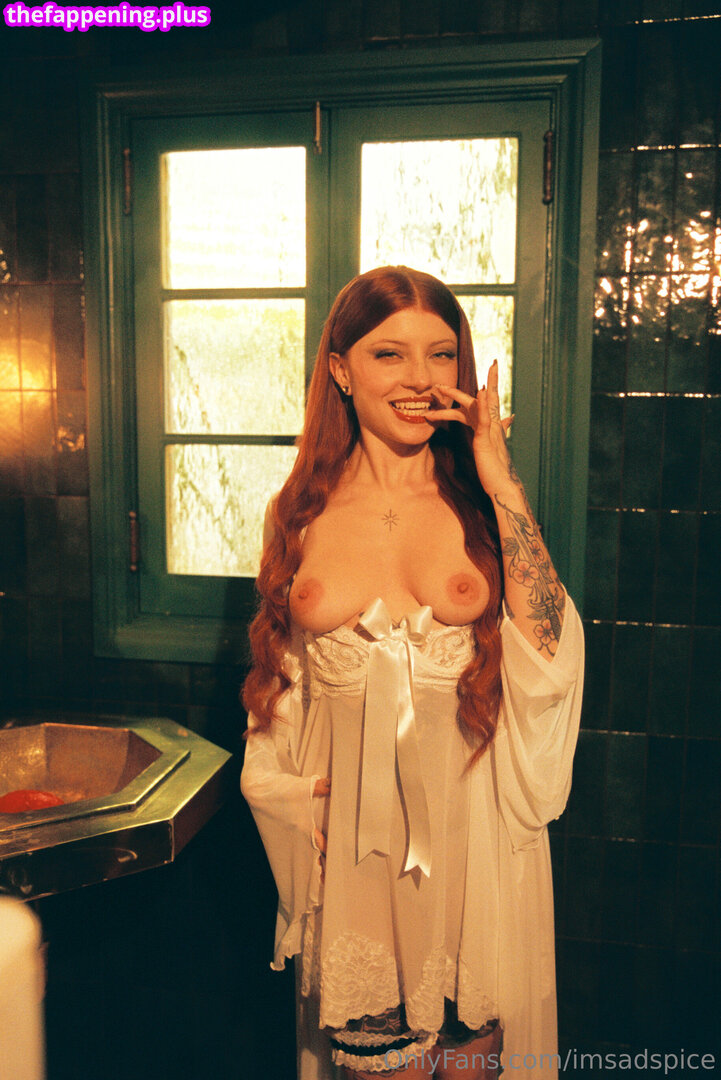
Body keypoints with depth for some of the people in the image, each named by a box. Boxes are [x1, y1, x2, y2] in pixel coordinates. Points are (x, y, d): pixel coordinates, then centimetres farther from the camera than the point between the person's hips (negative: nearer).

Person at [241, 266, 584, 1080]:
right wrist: (301, 802, 1)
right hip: (353, 837, 1)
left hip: (473, 827, 0)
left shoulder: (482, 506, -3)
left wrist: (504, 489, -18)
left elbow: (551, 659, -16)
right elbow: (280, 685, 8)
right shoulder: (299, 516, -1)